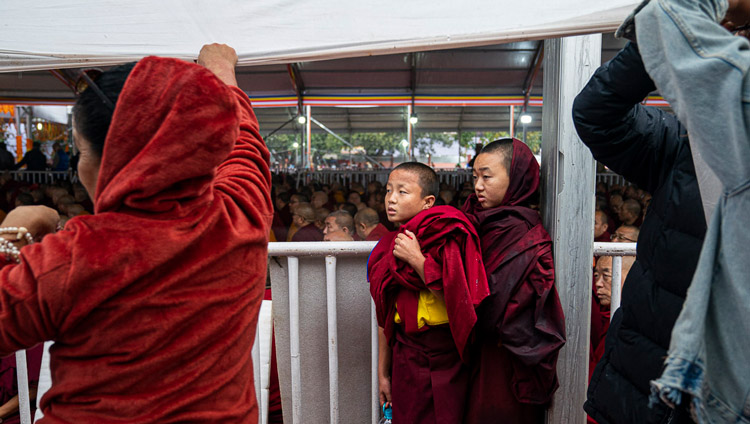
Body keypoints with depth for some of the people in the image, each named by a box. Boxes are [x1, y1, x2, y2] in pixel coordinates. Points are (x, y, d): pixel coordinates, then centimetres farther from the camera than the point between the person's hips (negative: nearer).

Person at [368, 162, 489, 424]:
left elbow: (457, 303, -20)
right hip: (406, 355, 5)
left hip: (446, 356, -4)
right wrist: (383, 373, 11)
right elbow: (386, 318, 8)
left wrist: (417, 259, -20)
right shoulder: (388, 248, 4)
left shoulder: (448, 237, -12)